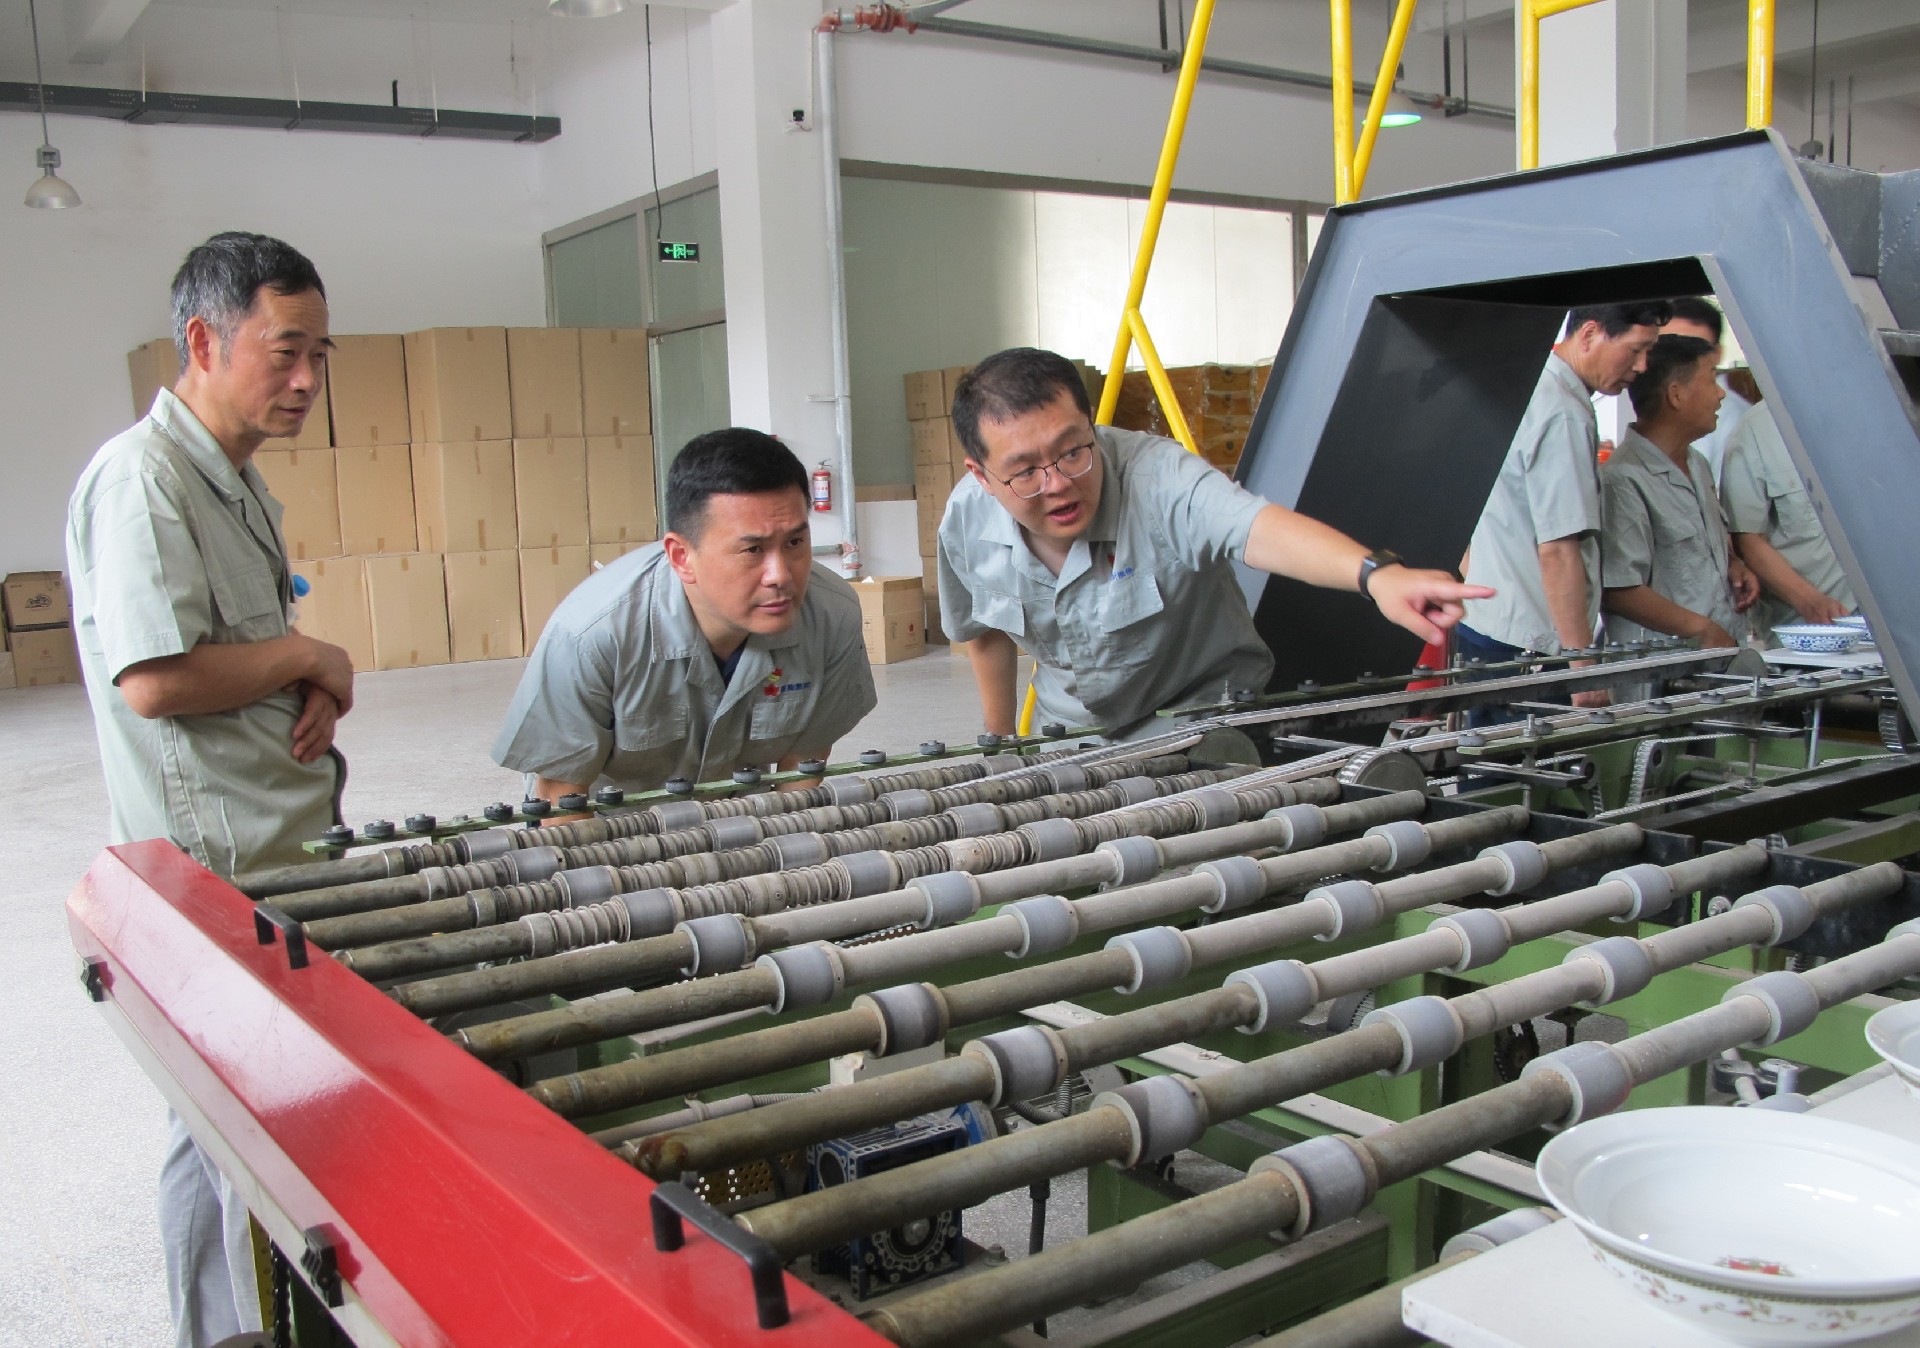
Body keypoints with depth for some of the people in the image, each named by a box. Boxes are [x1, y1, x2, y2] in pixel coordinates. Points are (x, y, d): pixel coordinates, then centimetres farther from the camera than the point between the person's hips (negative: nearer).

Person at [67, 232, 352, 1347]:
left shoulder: (240, 478, 14)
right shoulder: (142, 479, -17)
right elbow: (155, 678, -26)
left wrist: (316, 694, 2)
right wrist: (307, 656, -12)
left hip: (286, 846, 10)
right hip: (212, 867, -9)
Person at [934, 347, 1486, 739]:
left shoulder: (1156, 477, -32)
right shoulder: (965, 520, -16)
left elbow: (1262, 528, -52)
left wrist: (1376, 573, -70)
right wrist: (1000, 742, 16)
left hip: (1203, 714, -4)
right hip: (1072, 729, 4)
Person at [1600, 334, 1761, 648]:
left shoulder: (1697, 464, 18)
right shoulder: (1623, 480, -15)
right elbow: (1619, 591, -19)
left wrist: (1733, 564, 13)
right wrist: (1702, 630, -18)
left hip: (1727, 645, 8)